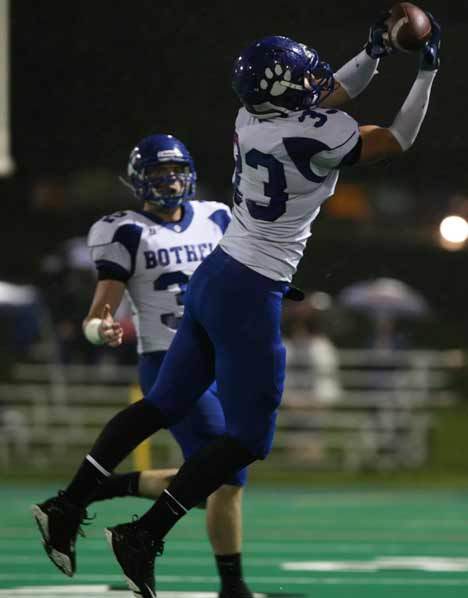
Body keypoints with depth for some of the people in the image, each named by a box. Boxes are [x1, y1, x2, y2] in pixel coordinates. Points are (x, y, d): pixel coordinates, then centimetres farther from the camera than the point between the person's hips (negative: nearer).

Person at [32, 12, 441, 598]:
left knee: (163, 404, 17)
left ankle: (68, 505, 14)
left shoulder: (252, 119, 3)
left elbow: (321, 100, 23)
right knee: (247, 440, 3)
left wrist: (373, 53, 20)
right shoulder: (315, 139, -19)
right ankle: (142, 535, 1)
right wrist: (427, 71, 2)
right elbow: (399, 141, -5)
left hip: (213, 278, 8)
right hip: (250, 296, -8)